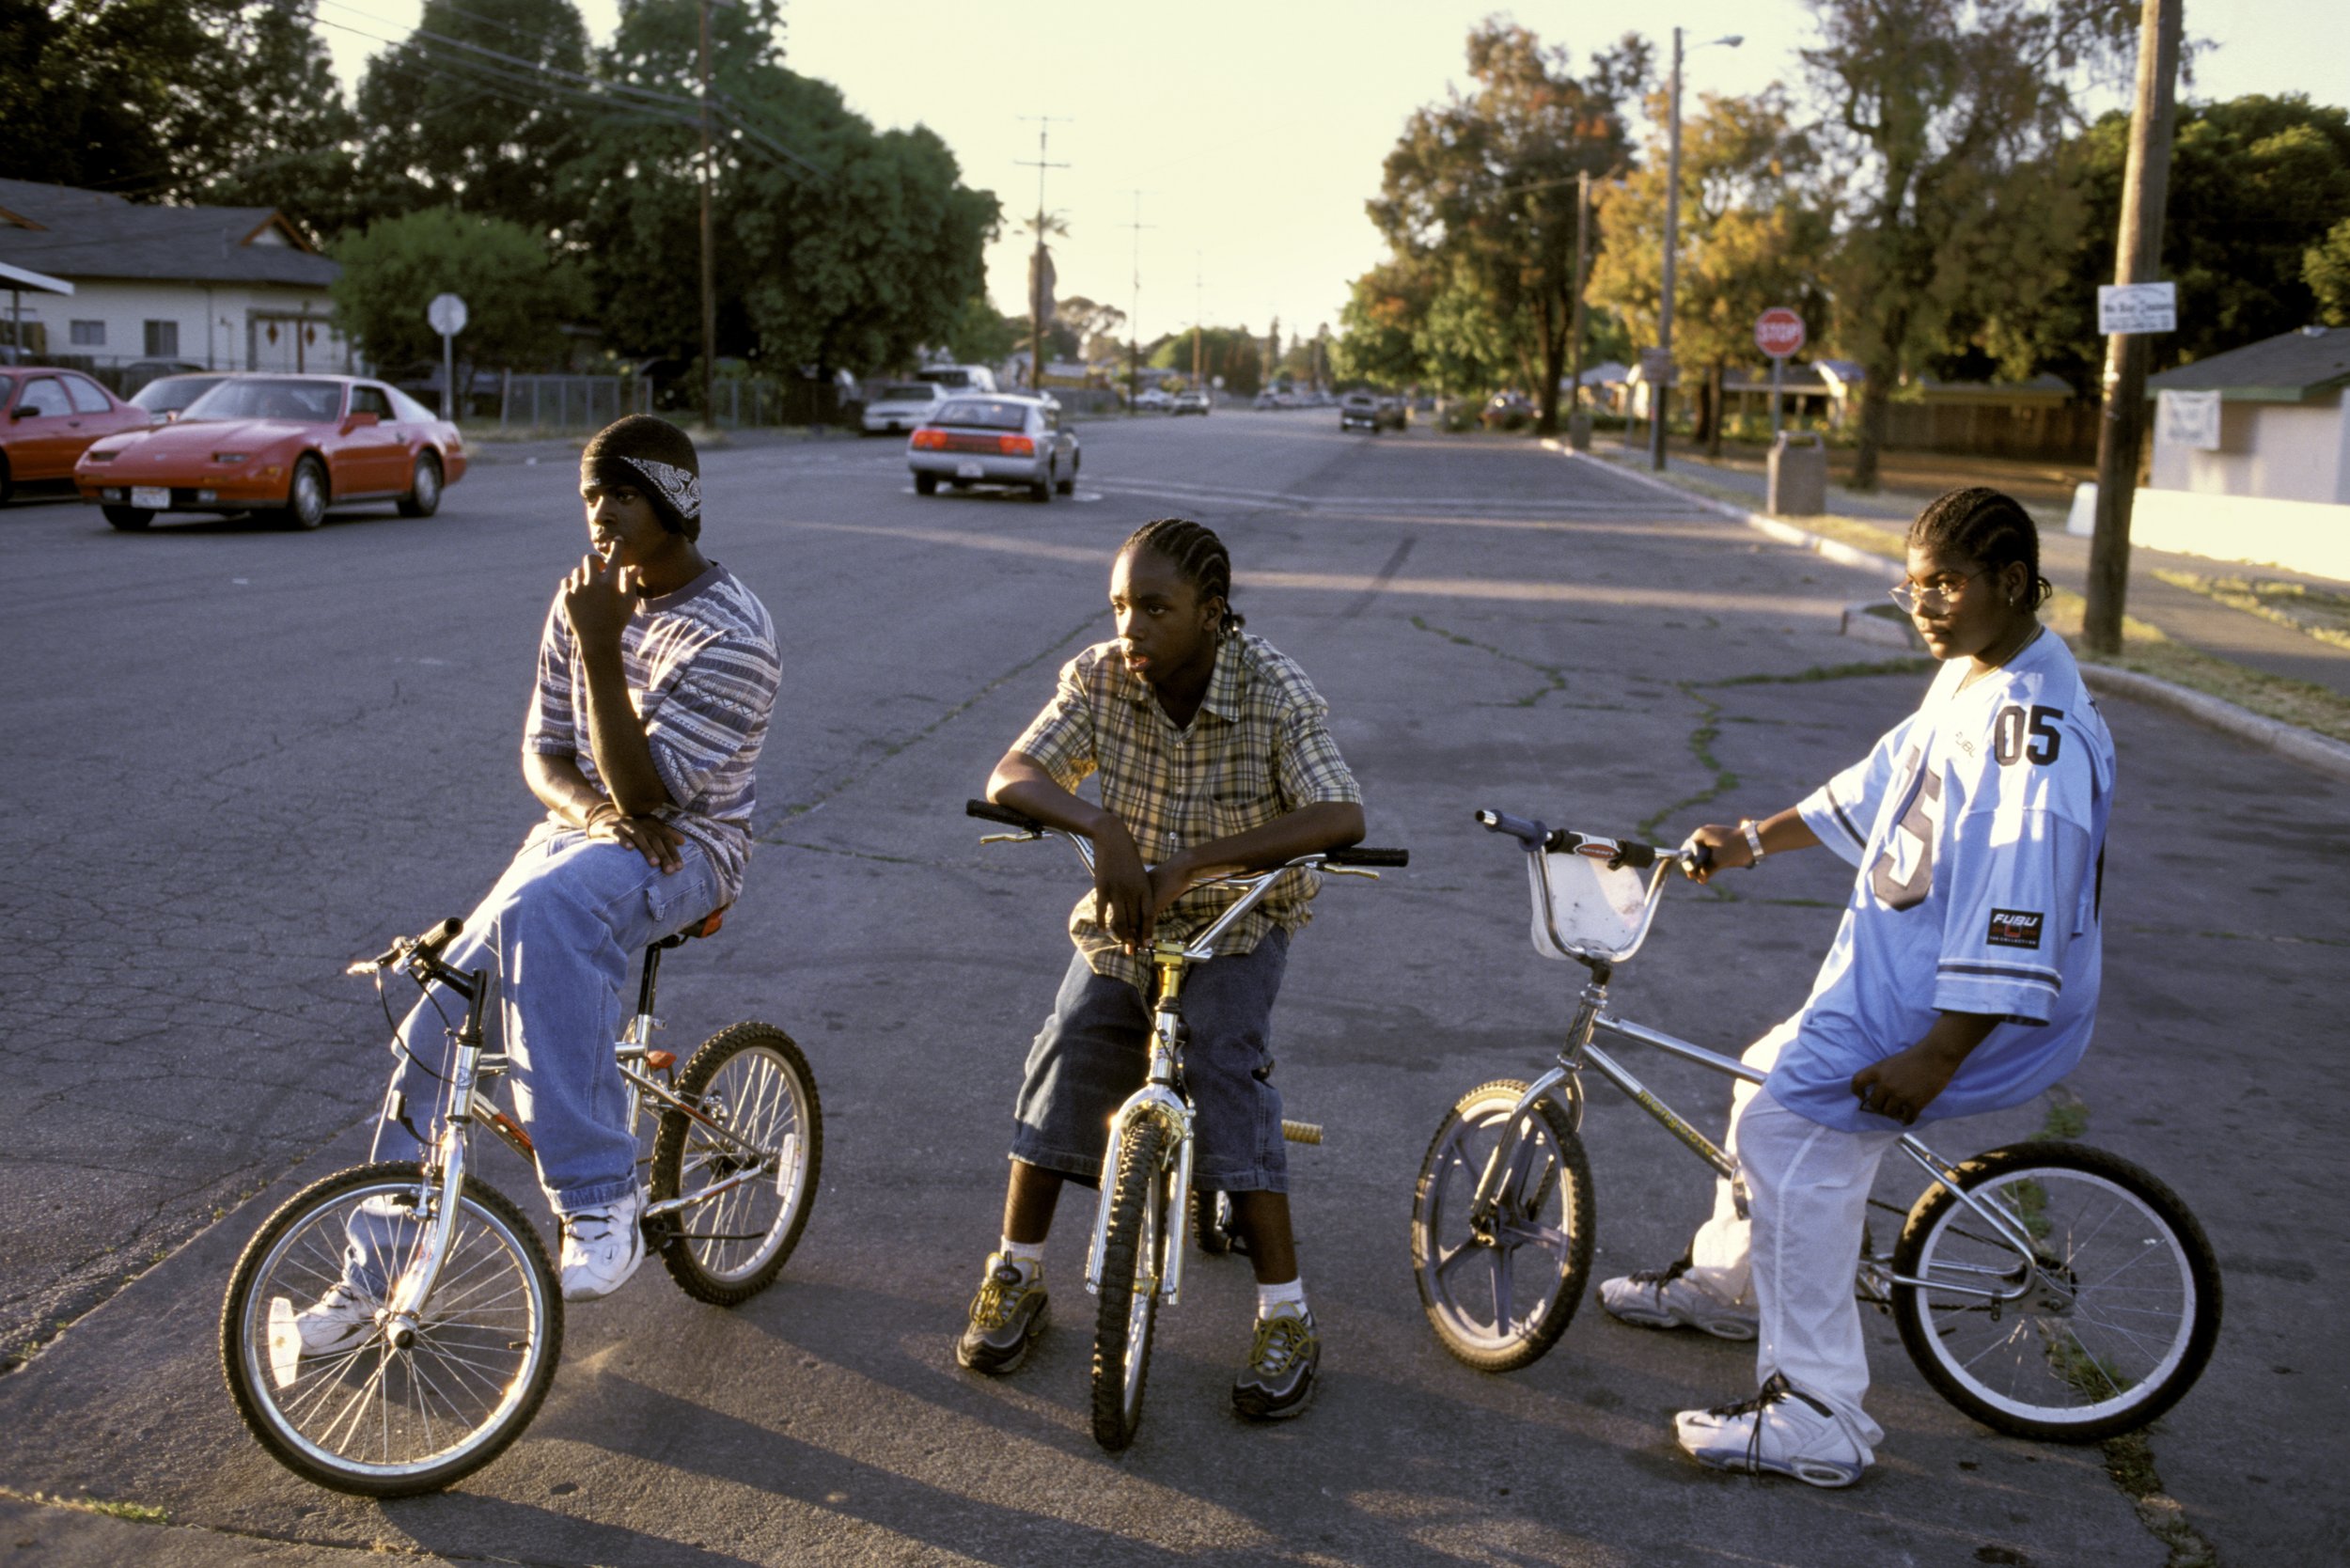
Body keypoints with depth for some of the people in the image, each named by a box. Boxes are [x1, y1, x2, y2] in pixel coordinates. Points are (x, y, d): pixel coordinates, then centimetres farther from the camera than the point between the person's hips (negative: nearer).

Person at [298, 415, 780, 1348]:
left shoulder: (731, 634, -17)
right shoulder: (585, 602, 5)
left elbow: (647, 792, -22)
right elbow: (543, 751, 8)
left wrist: (601, 649, -29)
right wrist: (592, 809, -15)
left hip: (683, 850, -6)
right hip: (581, 834, 7)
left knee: (544, 908, -40)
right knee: (437, 1021, -7)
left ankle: (598, 1199, -34)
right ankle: (372, 1274, 11)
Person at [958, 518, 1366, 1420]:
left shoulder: (1274, 692, -21)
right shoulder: (1099, 678, -12)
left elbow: (1342, 817, -33)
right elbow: (1010, 778, -19)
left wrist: (1195, 860, -42)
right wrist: (1103, 829, -40)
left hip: (1239, 919, -3)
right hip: (1126, 914, 3)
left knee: (1223, 1073, -24)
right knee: (1069, 1055, -17)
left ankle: (1286, 1317, -14)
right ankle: (1016, 1275, 3)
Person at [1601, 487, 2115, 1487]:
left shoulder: (2034, 725, -25)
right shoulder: (1968, 676, 8)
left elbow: (2020, 907, -30)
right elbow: (1888, 780, 23)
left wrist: (1938, 1054, -31)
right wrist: (1755, 840, 29)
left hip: (1963, 999, -11)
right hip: (1894, 972, 11)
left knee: (1792, 1127, -19)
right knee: (1772, 1077, 21)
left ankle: (1817, 1417, -12)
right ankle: (1727, 1280, 44)